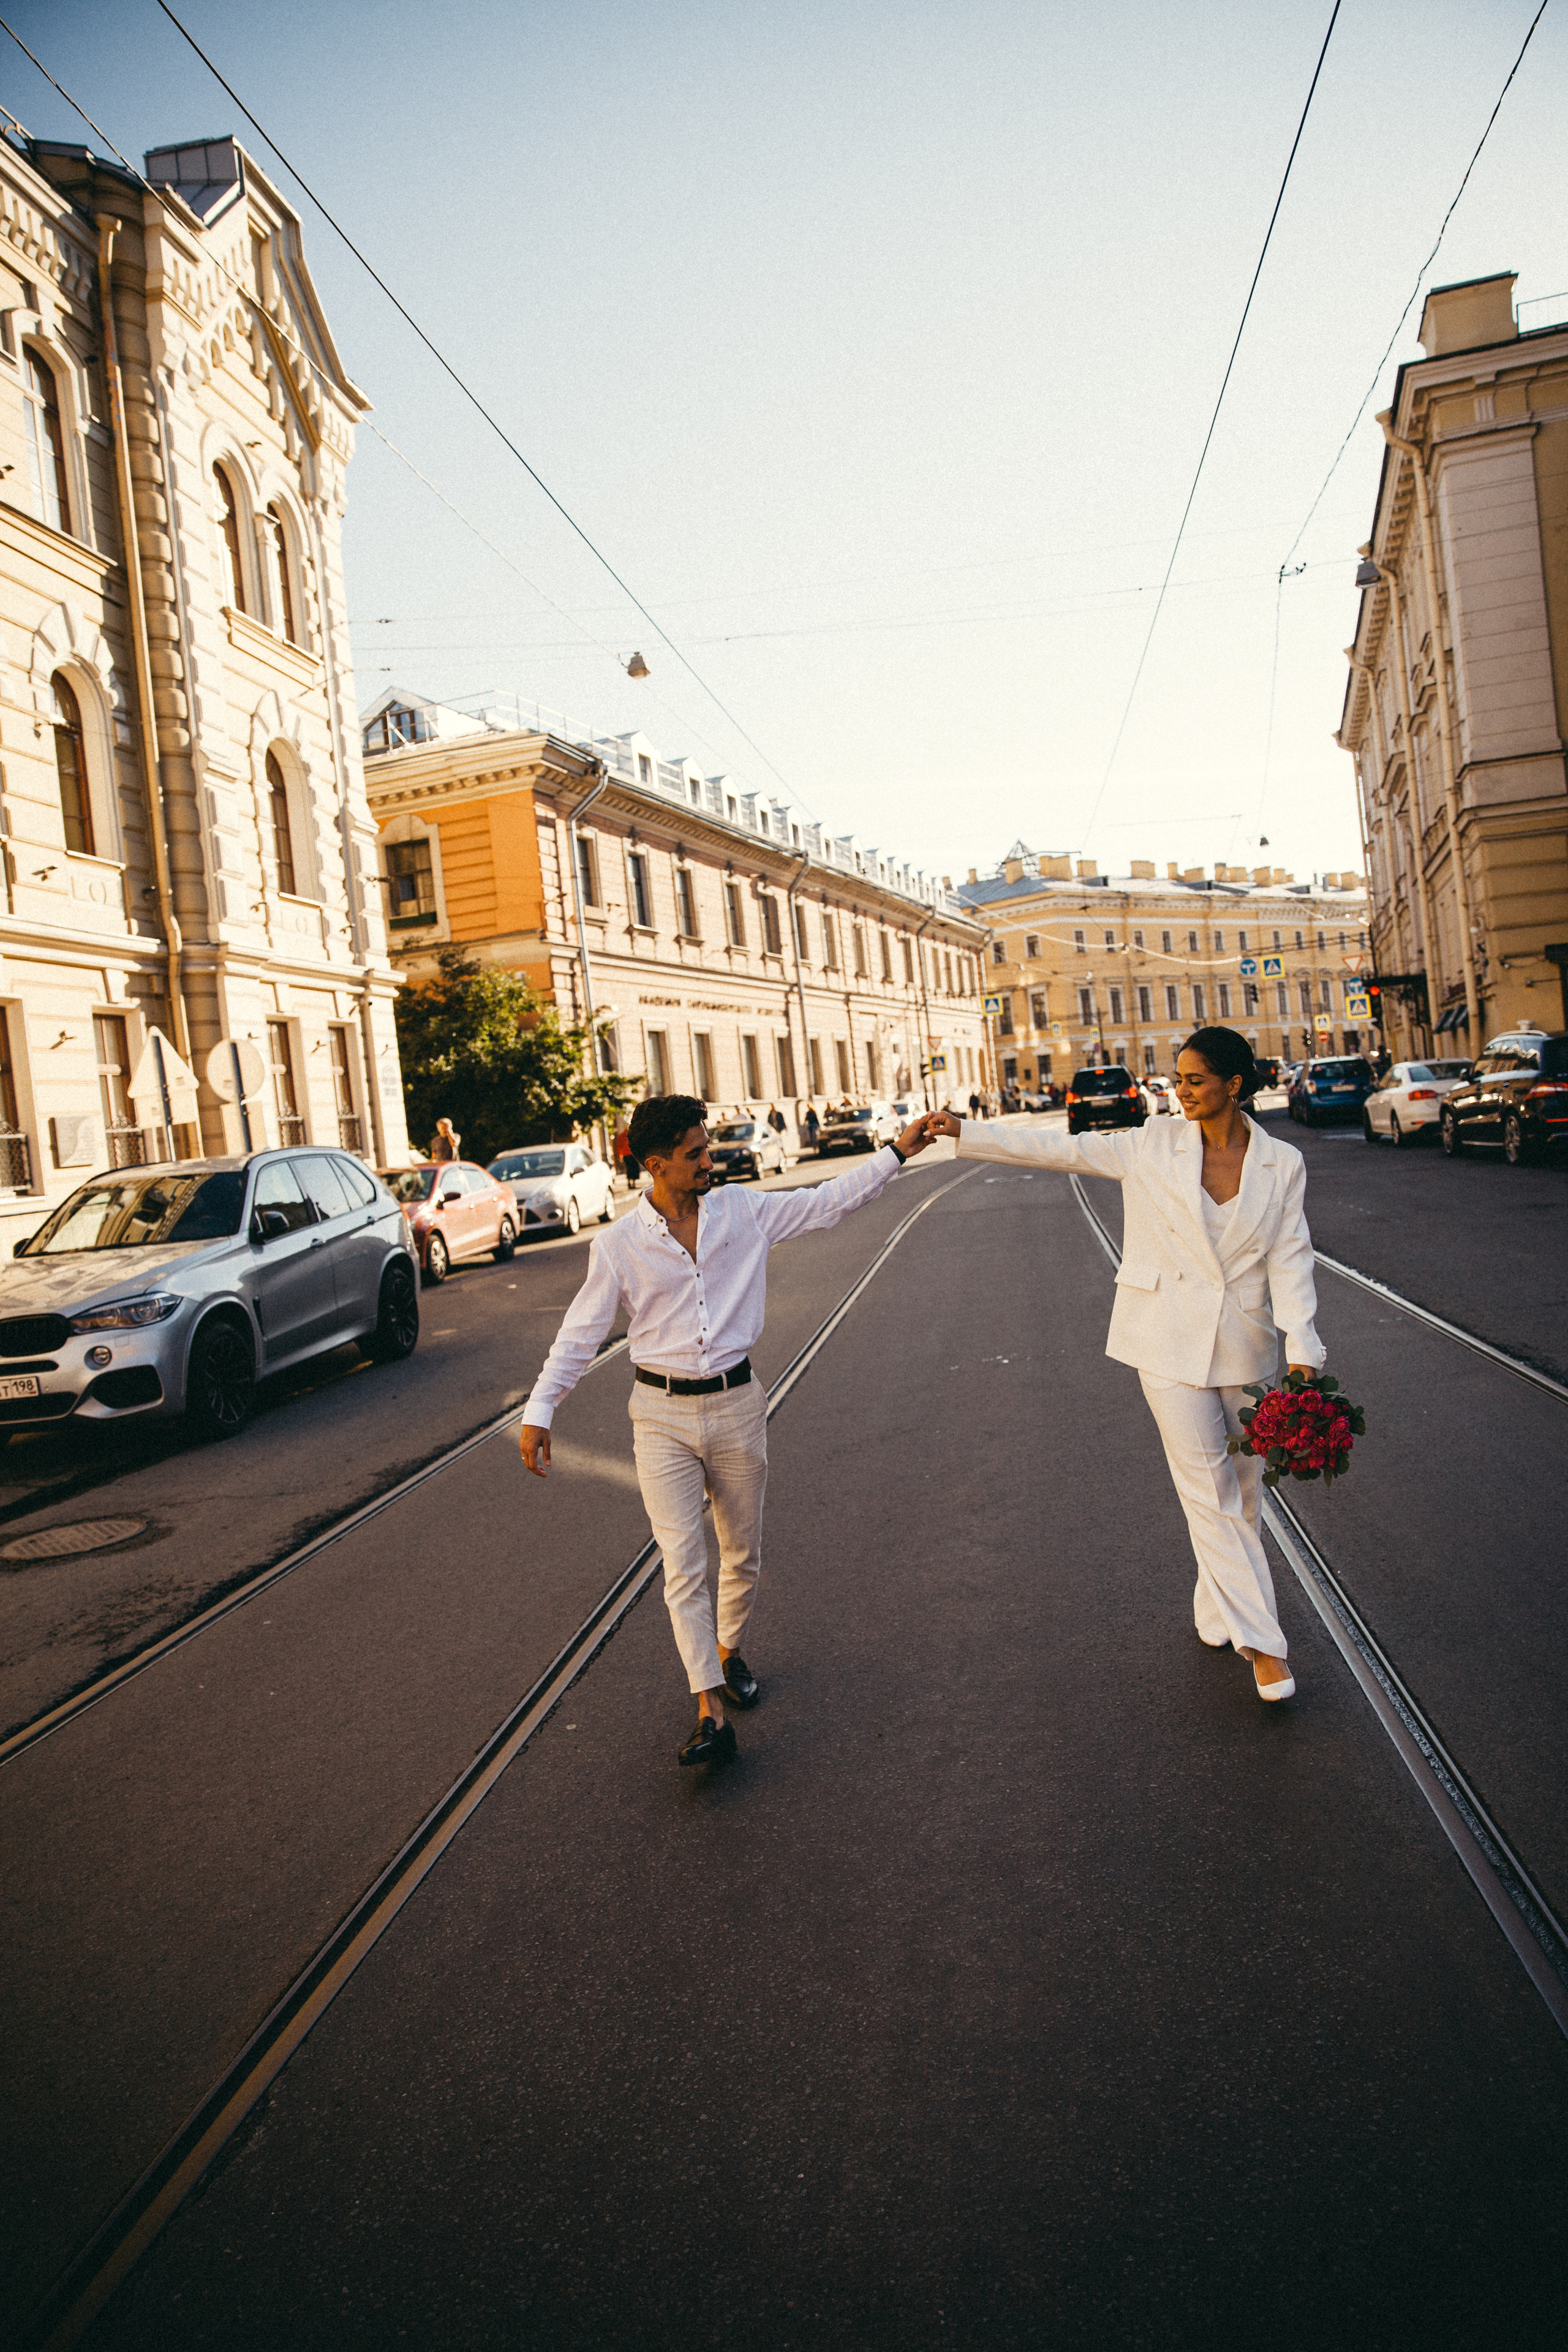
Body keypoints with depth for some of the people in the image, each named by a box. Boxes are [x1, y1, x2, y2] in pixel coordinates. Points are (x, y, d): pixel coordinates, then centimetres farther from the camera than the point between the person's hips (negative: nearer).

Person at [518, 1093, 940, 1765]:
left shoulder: (743, 1210, 0)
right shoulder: (619, 1244, -7)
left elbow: (827, 1202, 4)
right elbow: (580, 1333, -3)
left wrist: (895, 1153, 0)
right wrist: (539, 1411, -10)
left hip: (736, 1405, 3)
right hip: (663, 1415, -2)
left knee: (742, 1553, 15)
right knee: (682, 1565, -6)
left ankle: (729, 1652, 41)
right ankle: (711, 1713, -2)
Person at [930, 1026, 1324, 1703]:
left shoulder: (1282, 1165, -1)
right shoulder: (1152, 1146, -4)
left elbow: (1289, 1261, -4)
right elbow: (1061, 1149, -1)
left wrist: (1302, 1354, -14)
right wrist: (965, 1134, -4)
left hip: (1245, 1344, 2)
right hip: (1172, 1343, -2)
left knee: (1241, 1492, 12)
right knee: (1209, 1493, -2)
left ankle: (1217, 1613, 32)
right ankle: (1262, 1643, 6)